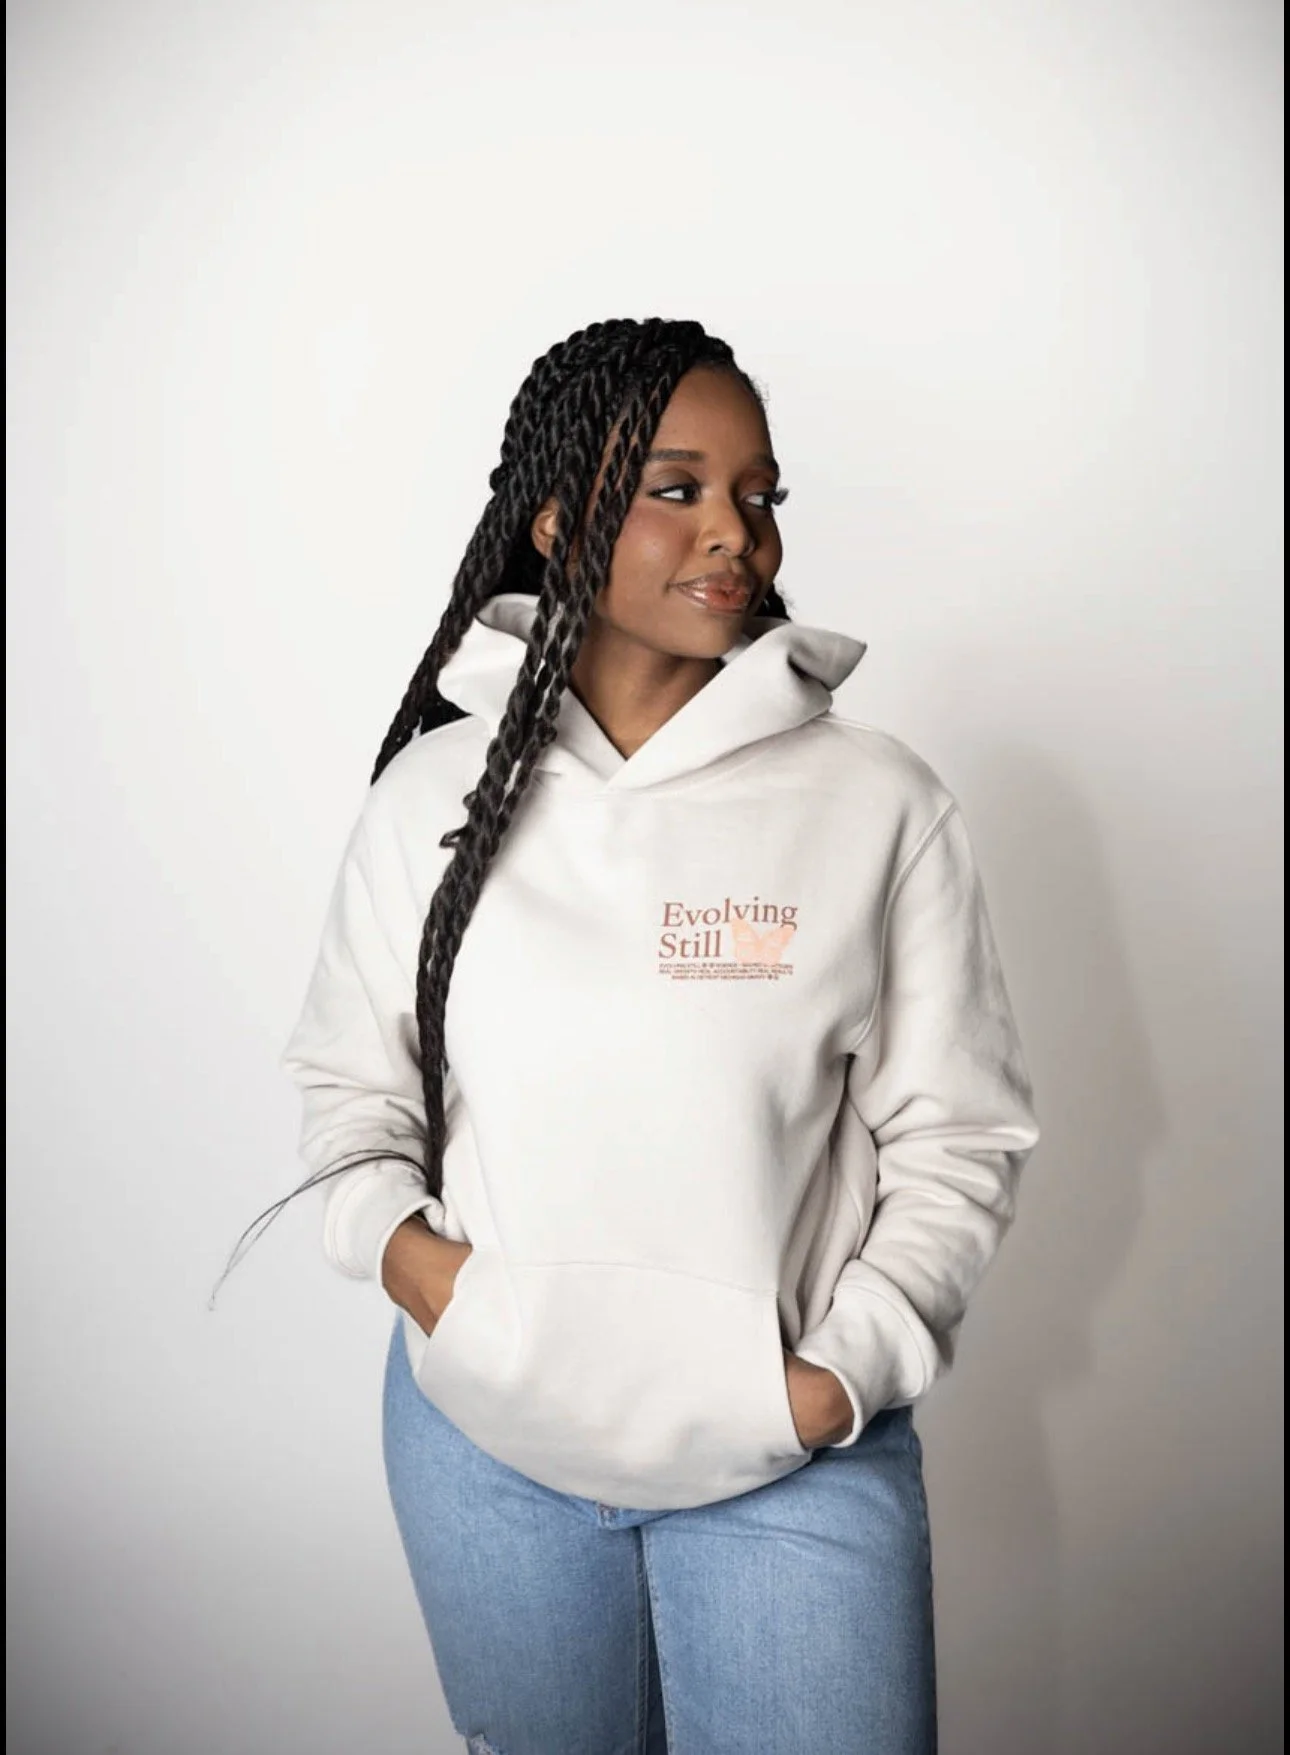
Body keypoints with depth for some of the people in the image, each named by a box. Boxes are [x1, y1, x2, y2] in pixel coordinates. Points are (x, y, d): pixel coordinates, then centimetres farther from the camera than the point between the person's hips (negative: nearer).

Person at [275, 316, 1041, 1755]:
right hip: (484, 1441, 2)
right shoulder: (435, 793, -3)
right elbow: (348, 1079, 5)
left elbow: (961, 1131, -5)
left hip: (796, 1465, -1)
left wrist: (842, 1377, -13)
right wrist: (399, 1241, -12)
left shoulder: (879, 806, -9)